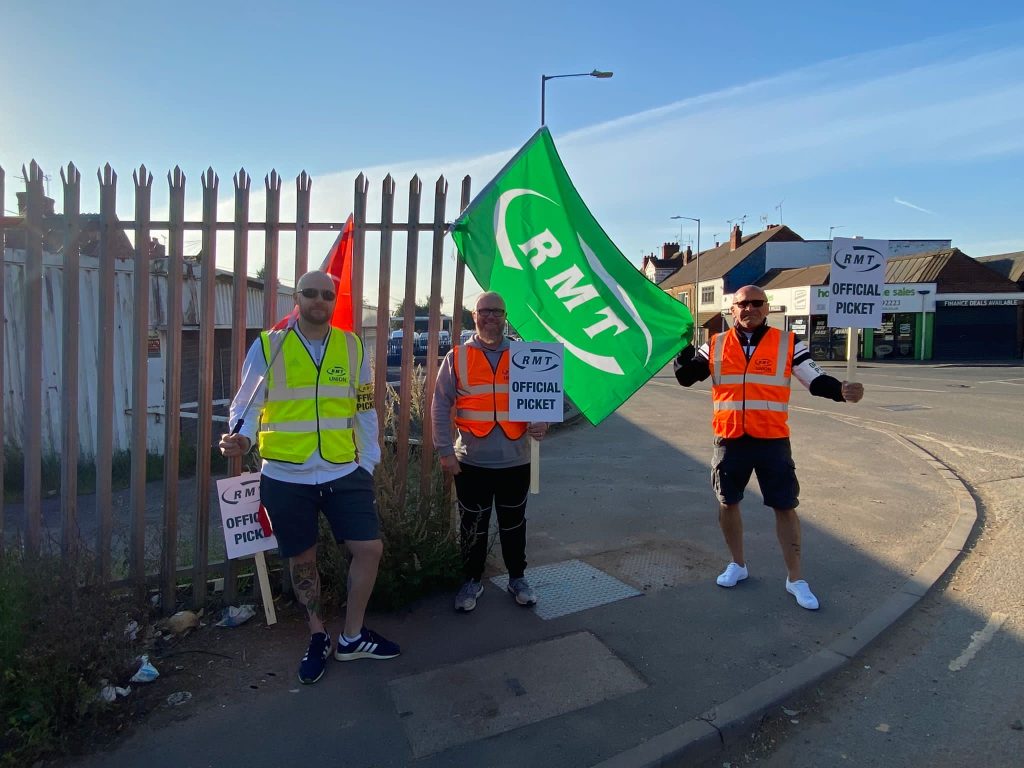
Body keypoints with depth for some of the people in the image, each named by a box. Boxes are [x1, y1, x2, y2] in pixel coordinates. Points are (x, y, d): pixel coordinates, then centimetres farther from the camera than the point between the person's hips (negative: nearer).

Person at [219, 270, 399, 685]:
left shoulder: (352, 347, 3)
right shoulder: (267, 346, -4)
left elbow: (365, 411, 9)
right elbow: (246, 404, -2)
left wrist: (368, 463, 6)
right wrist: (241, 436, -23)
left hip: (345, 473, 2)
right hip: (286, 477, -1)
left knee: (369, 548, 1)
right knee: (302, 560, 13)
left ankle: (352, 636, 25)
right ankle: (318, 637, 37)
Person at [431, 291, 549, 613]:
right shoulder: (457, 357, -1)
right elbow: (440, 406, -2)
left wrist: (541, 422, -13)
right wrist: (445, 451, -8)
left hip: (515, 461, 1)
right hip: (471, 462, -1)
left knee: (514, 523, 16)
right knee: (473, 525, 12)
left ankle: (518, 578, 35)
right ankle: (472, 581, 31)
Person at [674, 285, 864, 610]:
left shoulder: (787, 344, -1)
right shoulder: (716, 346, 4)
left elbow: (815, 380, -3)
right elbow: (685, 377, 4)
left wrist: (841, 390, -24)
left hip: (772, 442, -1)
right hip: (730, 441, 2)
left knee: (785, 507, 5)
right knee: (728, 503, 13)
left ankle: (795, 579, 22)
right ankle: (737, 564, 35)